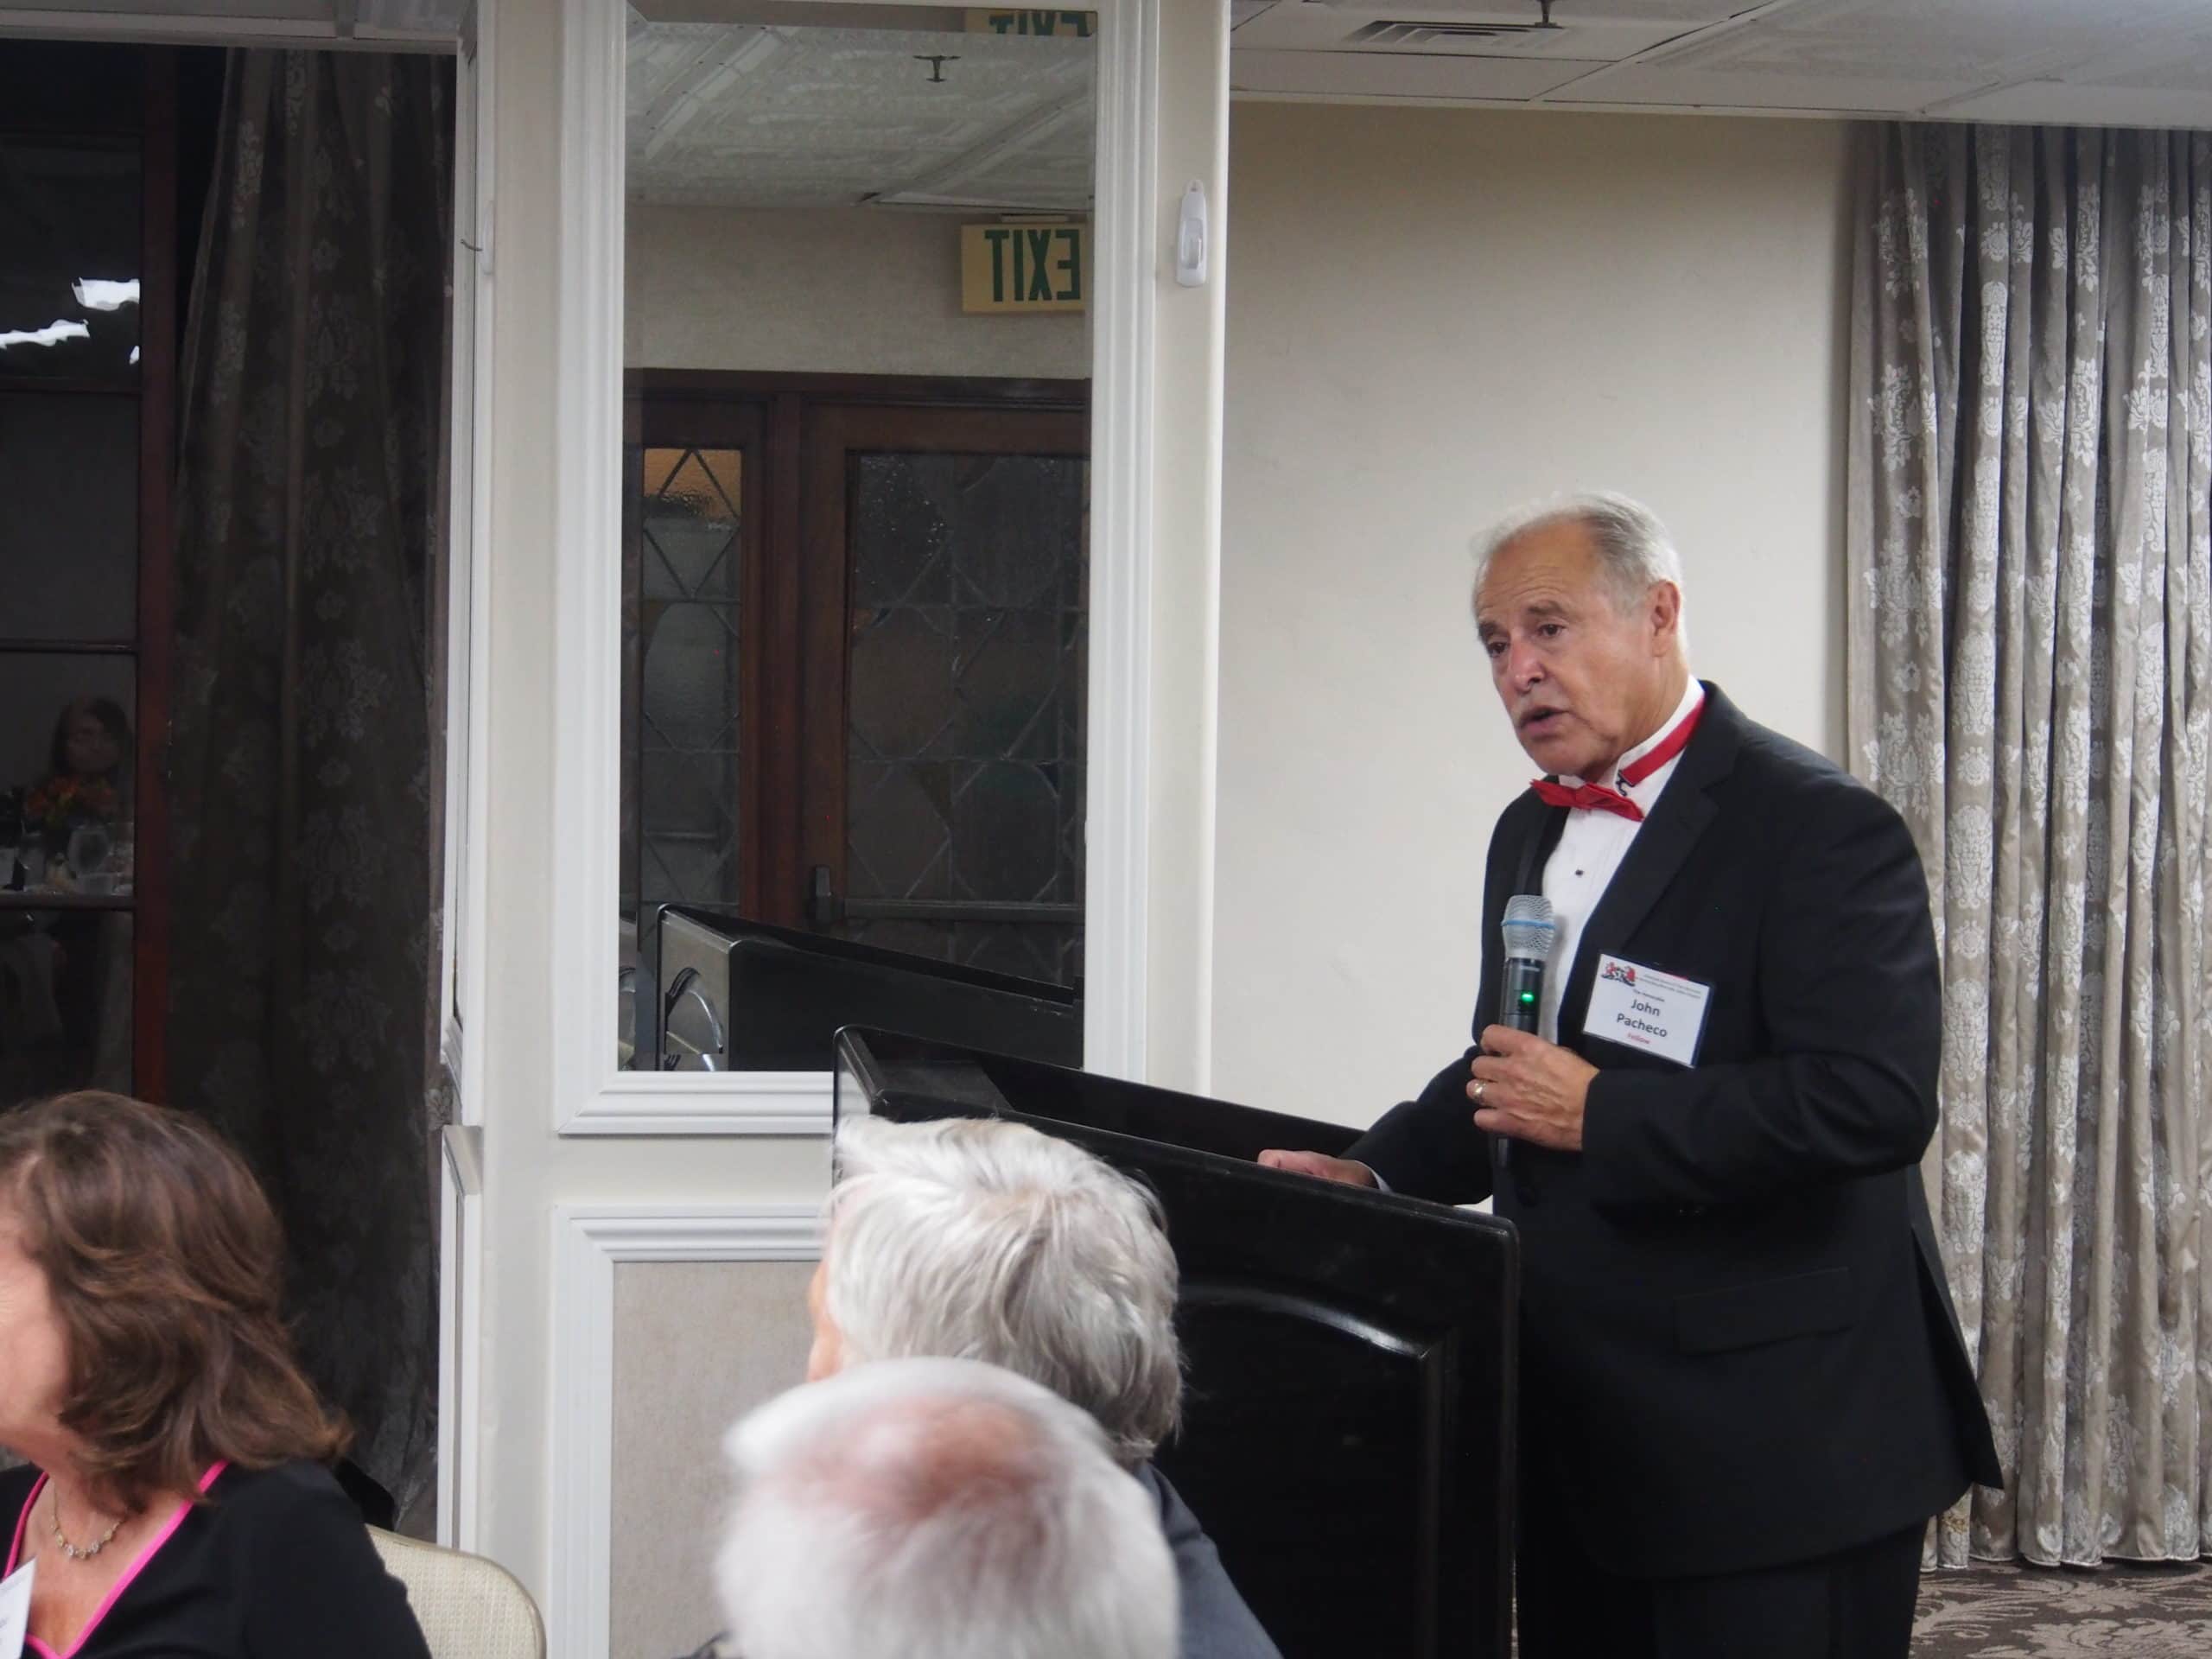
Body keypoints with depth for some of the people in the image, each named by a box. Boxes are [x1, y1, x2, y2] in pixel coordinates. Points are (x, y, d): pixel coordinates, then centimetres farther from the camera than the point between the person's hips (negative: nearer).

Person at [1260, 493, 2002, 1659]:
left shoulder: (1821, 829, -13)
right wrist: (1378, 1173, 9)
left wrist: (1600, 1116, -21)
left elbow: (1876, 1100, -24)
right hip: (1577, 1429, 8)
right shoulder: (1532, 831, 15)